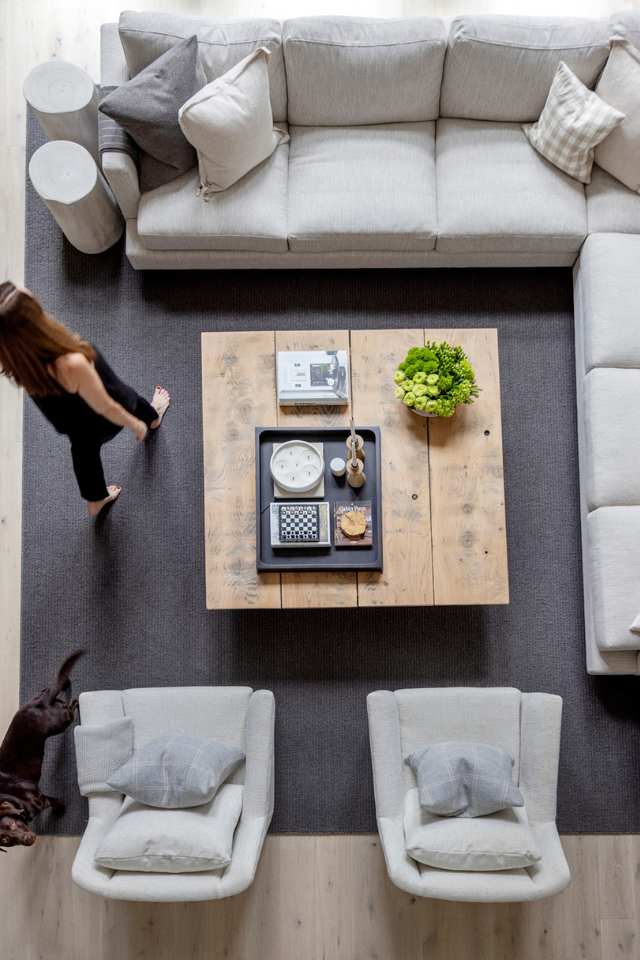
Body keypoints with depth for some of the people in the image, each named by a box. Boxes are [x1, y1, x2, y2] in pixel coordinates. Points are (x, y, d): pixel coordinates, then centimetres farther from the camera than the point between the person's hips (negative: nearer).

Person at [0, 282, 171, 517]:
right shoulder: (72, 365, -48)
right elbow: (106, 408, -29)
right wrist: (136, 425, -11)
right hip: (98, 420, -3)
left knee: (83, 447, 32)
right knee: (129, 400, 31)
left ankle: (95, 500, 59)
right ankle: (153, 418, 68)